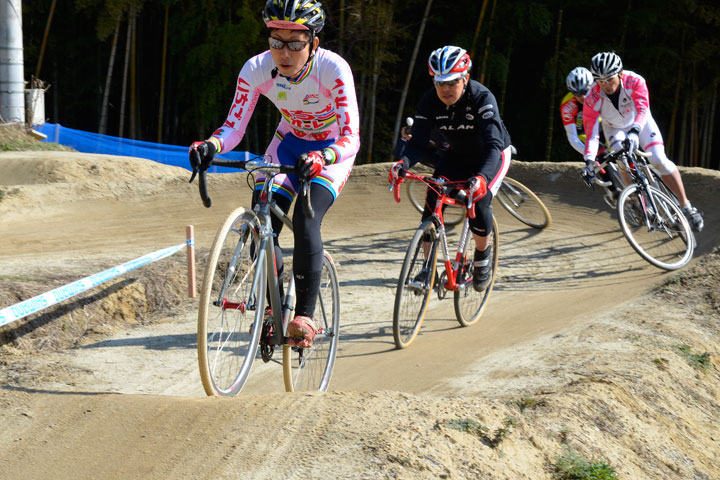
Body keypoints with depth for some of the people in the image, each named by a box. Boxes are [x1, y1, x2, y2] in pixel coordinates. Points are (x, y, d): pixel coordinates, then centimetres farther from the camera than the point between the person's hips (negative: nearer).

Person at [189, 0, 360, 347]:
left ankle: (305, 316, -19)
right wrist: (210, 146, -41)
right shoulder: (257, 69, -22)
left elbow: (351, 139, -36)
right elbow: (234, 127, -19)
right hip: (289, 143, 4)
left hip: (331, 151, -4)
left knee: (305, 219, -27)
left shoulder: (333, 69, -32)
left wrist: (319, 159, -56)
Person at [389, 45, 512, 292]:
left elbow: (493, 145, -42)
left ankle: (483, 254, 5)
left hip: (492, 155, -4)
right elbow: (417, 141, -24)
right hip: (457, 155, 4)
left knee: (478, 204, -25)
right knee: (433, 201, -17)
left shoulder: (482, 98, -32)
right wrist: (403, 162, -47)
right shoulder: (429, 102, -21)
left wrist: (481, 176, -61)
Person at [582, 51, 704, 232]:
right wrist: (589, 161, -42)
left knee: (659, 160, -19)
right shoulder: (593, 99, -29)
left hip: (640, 123, -1)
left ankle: (686, 206, -9)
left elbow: (642, 109, -45)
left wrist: (634, 131, -64)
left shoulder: (634, 81, -33)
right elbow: (591, 132, -30)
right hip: (615, 129, 1)